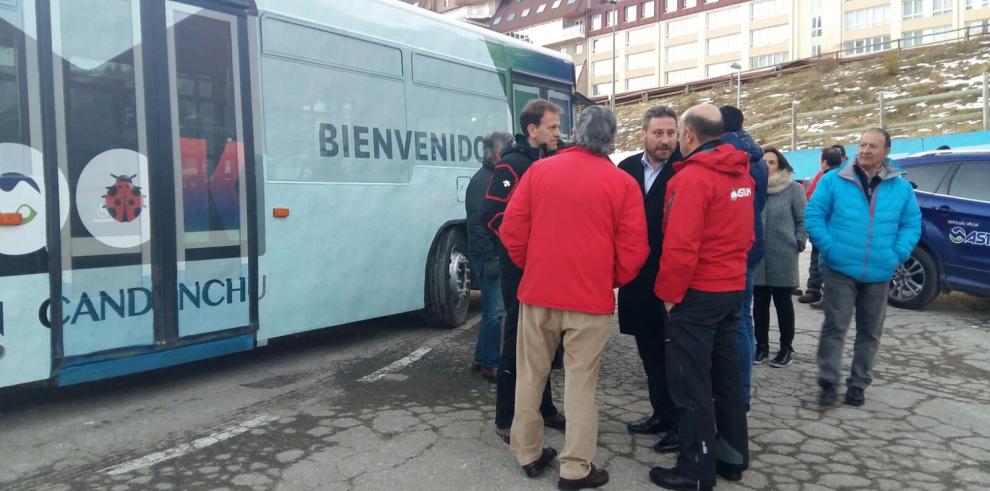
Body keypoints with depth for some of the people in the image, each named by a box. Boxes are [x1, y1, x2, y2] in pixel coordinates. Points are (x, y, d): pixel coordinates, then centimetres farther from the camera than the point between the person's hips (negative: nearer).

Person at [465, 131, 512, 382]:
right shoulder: (482, 180, -12)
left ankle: (482, 358, 25)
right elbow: (478, 223, -20)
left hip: (498, 254, 9)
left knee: (492, 309, 15)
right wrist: (489, 257, -23)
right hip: (488, 256, -9)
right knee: (495, 310, -6)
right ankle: (490, 364, 3)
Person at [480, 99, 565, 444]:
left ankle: (543, 407, 29)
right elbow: (492, 215, -19)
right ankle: (506, 419, 11)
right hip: (520, 267, -8)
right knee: (518, 341, -1)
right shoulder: (512, 165, -12)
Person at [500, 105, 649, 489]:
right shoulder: (623, 183, -3)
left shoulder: (539, 170, 3)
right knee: (581, 382, 7)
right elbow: (633, 250, -4)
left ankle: (528, 454, 25)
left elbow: (512, 230, 1)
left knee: (530, 376, 15)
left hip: (537, 292, 2)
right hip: (591, 298, -2)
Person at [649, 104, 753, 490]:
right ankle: (733, 457, 26)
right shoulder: (741, 175, 9)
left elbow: (681, 246, -23)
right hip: (732, 287, 9)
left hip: (698, 293, -9)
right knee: (726, 375, 16)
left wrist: (668, 292, -12)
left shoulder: (692, 177, -18)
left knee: (691, 384, 0)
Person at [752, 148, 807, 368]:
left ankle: (786, 347, 19)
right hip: (757, 257, 3)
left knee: (782, 302, 8)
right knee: (760, 303, 10)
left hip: (783, 257, -3)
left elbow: (803, 220, -1)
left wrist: (797, 244, -6)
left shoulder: (793, 188, -4)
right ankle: (761, 345, 23)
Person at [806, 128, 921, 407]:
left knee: (870, 331, 11)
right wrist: (829, 248, -12)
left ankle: (858, 383, 23)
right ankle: (828, 382, 5)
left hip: (879, 273, 3)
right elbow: (813, 216, -4)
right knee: (835, 327, -4)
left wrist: (897, 254, -5)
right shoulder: (834, 180, -3)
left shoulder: (901, 187, 6)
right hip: (841, 269, -3)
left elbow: (912, 224, 9)